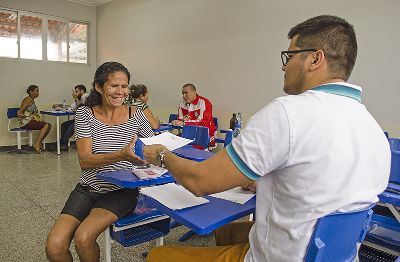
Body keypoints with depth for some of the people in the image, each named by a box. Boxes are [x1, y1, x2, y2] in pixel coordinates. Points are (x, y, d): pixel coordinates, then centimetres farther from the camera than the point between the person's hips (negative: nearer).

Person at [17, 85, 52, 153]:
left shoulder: (32, 100, 16)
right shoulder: (27, 100, -12)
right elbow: (19, 113, -19)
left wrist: (36, 117, -2)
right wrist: (32, 116, -18)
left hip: (31, 120, 9)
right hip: (26, 122, -9)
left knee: (49, 125, -7)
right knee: (45, 125, -21)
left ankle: (39, 143, -4)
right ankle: (37, 145, -17)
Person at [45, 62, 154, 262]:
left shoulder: (136, 116, -3)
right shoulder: (85, 114, -4)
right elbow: (85, 161, -14)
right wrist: (122, 155, -31)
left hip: (122, 191, -1)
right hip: (88, 189, 2)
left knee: (83, 238, -24)